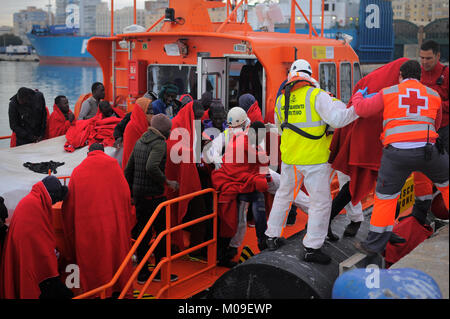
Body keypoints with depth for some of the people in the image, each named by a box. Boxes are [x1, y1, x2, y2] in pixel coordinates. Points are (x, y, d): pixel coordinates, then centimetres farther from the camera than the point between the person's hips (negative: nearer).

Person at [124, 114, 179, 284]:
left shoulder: (140, 142, 13)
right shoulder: (159, 143, -13)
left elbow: (128, 169, 16)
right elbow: (151, 168, -29)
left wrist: (130, 192, 22)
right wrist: (167, 182, -17)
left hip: (139, 194, 8)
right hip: (154, 196, -8)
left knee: (142, 232, 12)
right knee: (163, 232, 4)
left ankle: (143, 273, 18)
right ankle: (160, 271, 10)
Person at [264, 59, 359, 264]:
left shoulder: (281, 100, 5)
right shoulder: (317, 95, -11)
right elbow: (336, 119, -19)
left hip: (289, 158, 5)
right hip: (314, 159, -5)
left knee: (283, 195, 22)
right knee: (321, 202, 4)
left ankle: (272, 236, 30)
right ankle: (311, 248, 4)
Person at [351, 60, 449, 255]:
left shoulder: (388, 93, 8)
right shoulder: (434, 95, 15)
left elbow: (362, 109, 7)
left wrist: (357, 96, 28)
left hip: (397, 153, -1)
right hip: (428, 151, 2)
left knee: (385, 197, 7)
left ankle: (375, 245, 11)